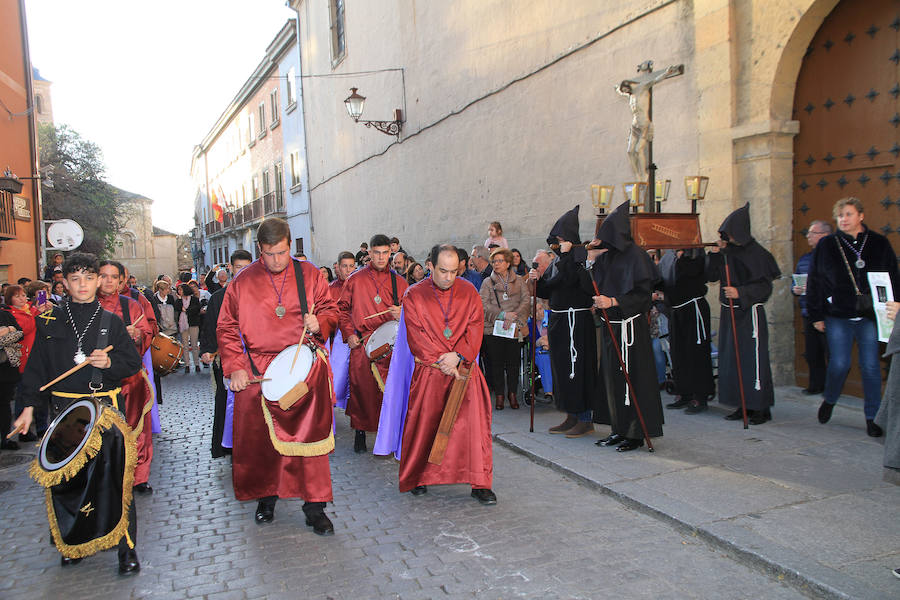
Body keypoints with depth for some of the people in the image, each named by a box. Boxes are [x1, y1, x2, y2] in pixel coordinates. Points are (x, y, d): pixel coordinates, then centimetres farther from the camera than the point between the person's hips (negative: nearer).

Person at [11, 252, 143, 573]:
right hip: (63, 409, 2)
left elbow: (133, 362, 6)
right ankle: (74, 542, 25)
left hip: (105, 407, -1)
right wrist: (29, 407, 4)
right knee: (66, 476, 6)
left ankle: (126, 547, 5)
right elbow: (37, 366, 9)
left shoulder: (111, 322, 6)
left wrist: (110, 362, -13)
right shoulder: (51, 322, 8)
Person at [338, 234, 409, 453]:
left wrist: (402, 314, -8)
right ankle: (360, 432, 18)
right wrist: (348, 334, 2)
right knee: (361, 389, 2)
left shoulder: (399, 282, 10)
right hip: (361, 345, 0)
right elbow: (342, 309, 14)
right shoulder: (355, 280, 8)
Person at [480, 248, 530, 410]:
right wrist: (503, 314, -16)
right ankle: (499, 395, 13)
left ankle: (512, 394, 17)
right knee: (496, 362, 2)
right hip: (493, 328, 0)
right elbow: (484, 305, -3)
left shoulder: (519, 281, 10)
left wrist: (514, 317, -15)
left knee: (514, 362, 3)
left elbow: (526, 301, -1)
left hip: (514, 329, 0)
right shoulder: (488, 283, 8)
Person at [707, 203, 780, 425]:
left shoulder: (756, 253, -9)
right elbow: (711, 276, 6)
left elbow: (765, 287, -13)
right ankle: (743, 405, 19)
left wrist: (740, 293, -24)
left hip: (750, 314, -7)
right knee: (731, 360, 9)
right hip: (729, 313, 7)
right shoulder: (726, 252, 8)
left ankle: (761, 408, 5)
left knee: (753, 360, -4)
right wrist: (714, 254, -4)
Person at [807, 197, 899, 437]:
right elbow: (814, 283, 4)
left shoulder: (879, 244, 6)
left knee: (871, 367, 1)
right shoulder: (826, 245, 3)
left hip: (870, 317, 1)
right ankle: (829, 401, 23)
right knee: (839, 364, -5)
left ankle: (871, 417, 12)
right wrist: (816, 315, 1)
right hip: (838, 317, -1)